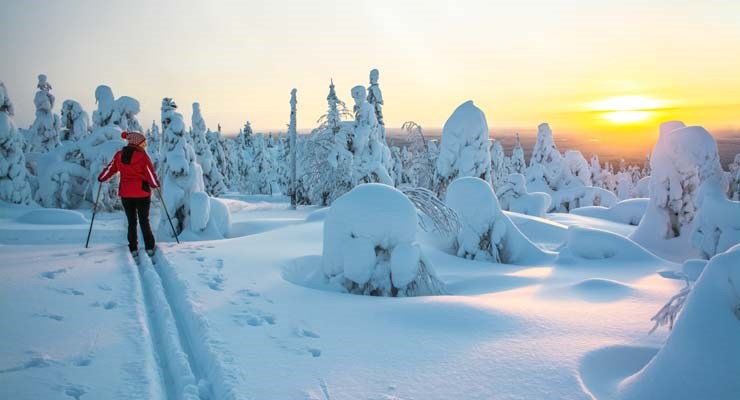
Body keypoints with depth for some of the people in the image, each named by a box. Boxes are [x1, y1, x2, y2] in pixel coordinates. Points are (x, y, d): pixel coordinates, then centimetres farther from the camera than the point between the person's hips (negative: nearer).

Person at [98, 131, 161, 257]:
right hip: (142, 193, -3)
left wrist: (101, 178, 30)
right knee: (144, 221, 7)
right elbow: (151, 173, -8)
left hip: (125, 194, 3)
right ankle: (149, 248, 6)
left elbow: (110, 168, 13)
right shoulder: (143, 156, -12)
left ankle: (133, 249, 12)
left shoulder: (119, 155, 2)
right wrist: (156, 185, 10)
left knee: (131, 222, 13)